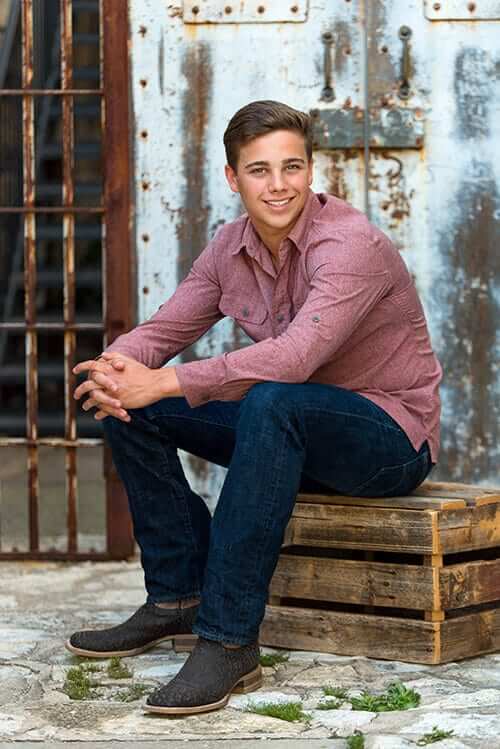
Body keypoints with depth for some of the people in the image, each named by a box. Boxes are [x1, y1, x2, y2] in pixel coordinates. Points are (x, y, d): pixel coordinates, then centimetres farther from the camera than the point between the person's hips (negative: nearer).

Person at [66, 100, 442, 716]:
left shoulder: (349, 244, -22)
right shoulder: (231, 248, 1)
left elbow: (294, 357, -37)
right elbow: (162, 331, 1)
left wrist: (162, 382, -37)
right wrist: (114, 369, -24)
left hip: (391, 438, -7)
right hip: (293, 432, 7)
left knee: (270, 402, -39)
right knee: (131, 406, -4)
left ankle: (229, 640, -36)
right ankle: (178, 598, 3)